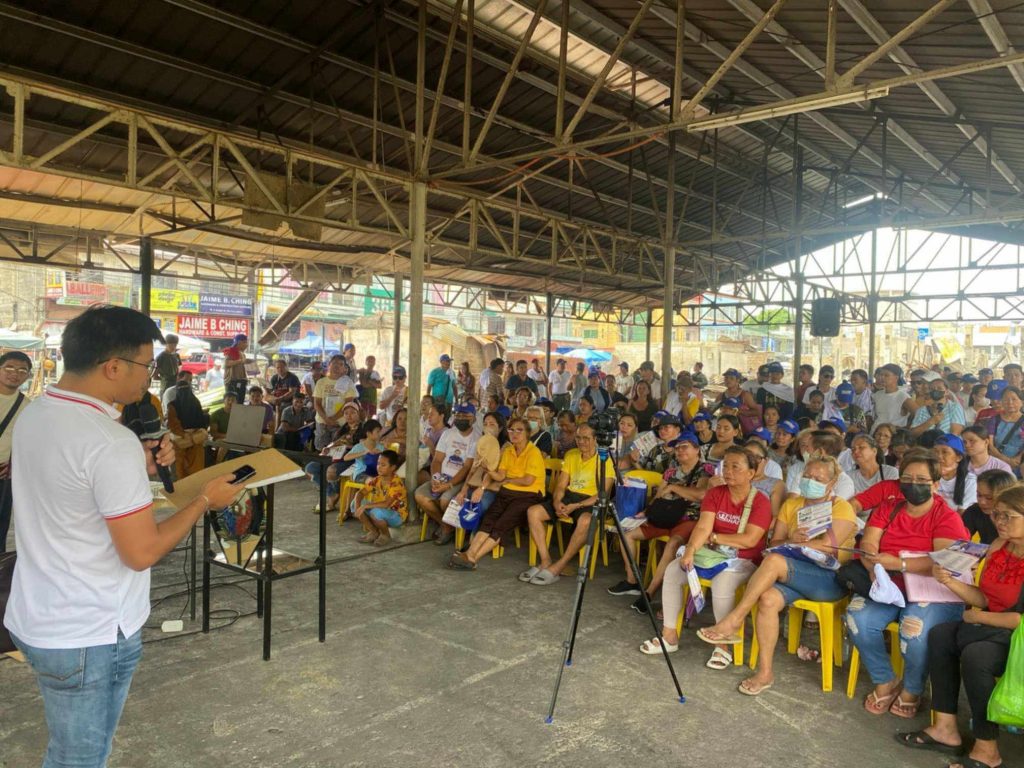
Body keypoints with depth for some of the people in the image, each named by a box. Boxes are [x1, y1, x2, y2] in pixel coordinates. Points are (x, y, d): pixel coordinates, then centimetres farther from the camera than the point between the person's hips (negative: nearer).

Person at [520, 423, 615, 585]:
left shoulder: (605, 460, -6)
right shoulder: (571, 455, 11)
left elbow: (603, 494, -13)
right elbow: (560, 485, 10)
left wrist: (576, 506, -21)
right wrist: (557, 502, -12)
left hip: (590, 502, -6)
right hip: (568, 497, 6)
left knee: (585, 521, -39)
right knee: (533, 512, -14)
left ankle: (558, 568, -26)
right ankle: (545, 562, -13)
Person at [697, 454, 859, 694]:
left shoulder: (842, 508, 0)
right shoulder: (791, 504, 16)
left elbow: (828, 546, -16)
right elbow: (774, 542, 8)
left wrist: (790, 544, -9)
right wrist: (792, 541, -14)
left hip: (830, 579, -5)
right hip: (794, 575, 5)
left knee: (774, 560, -32)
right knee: (767, 598, -30)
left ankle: (732, 622, -26)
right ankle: (765, 672, -21)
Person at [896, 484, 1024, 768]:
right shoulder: (999, 546, 4)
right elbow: (984, 598, 6)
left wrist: (977, 617, -13)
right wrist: (949, 581, -11)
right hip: (994, 628, 9)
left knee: (975, 654, -29)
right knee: (939, 635, -3)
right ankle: (946, 728, 2)